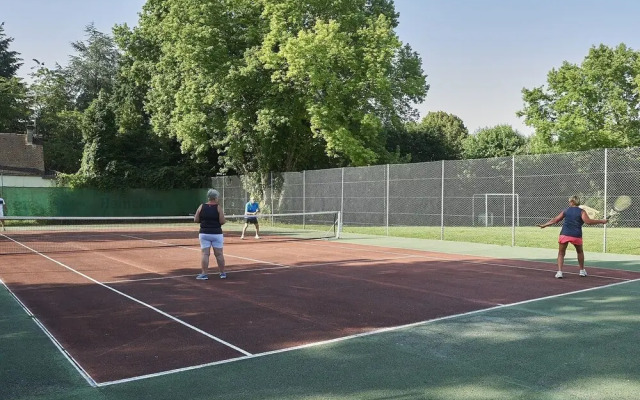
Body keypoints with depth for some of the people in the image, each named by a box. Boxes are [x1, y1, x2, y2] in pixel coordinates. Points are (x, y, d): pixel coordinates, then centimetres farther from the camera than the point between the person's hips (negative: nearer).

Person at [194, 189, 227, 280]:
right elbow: (222, 221, -11)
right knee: (219, 254, 7)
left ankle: (204, 274, 1)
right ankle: (222, 273, 17)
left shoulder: (201, 207, 1)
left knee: (205, 254, 2)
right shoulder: (218, 207, -6)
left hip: (204, 233, 2)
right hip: (216, 234, -1)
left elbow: (196, 220, 4)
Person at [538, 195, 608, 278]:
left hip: (564, 234, 1)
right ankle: (582, 270, 34)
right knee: (580, 252, 25)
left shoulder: (566, 211, 12)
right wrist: (601, 221, -3)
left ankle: (559, 272, -5)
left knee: (561, 253, 10)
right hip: (576, 236, 0)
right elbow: (588, 221, -11)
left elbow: (555, 220, 15)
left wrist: (544, 225, 25)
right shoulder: (581, 212, 3)